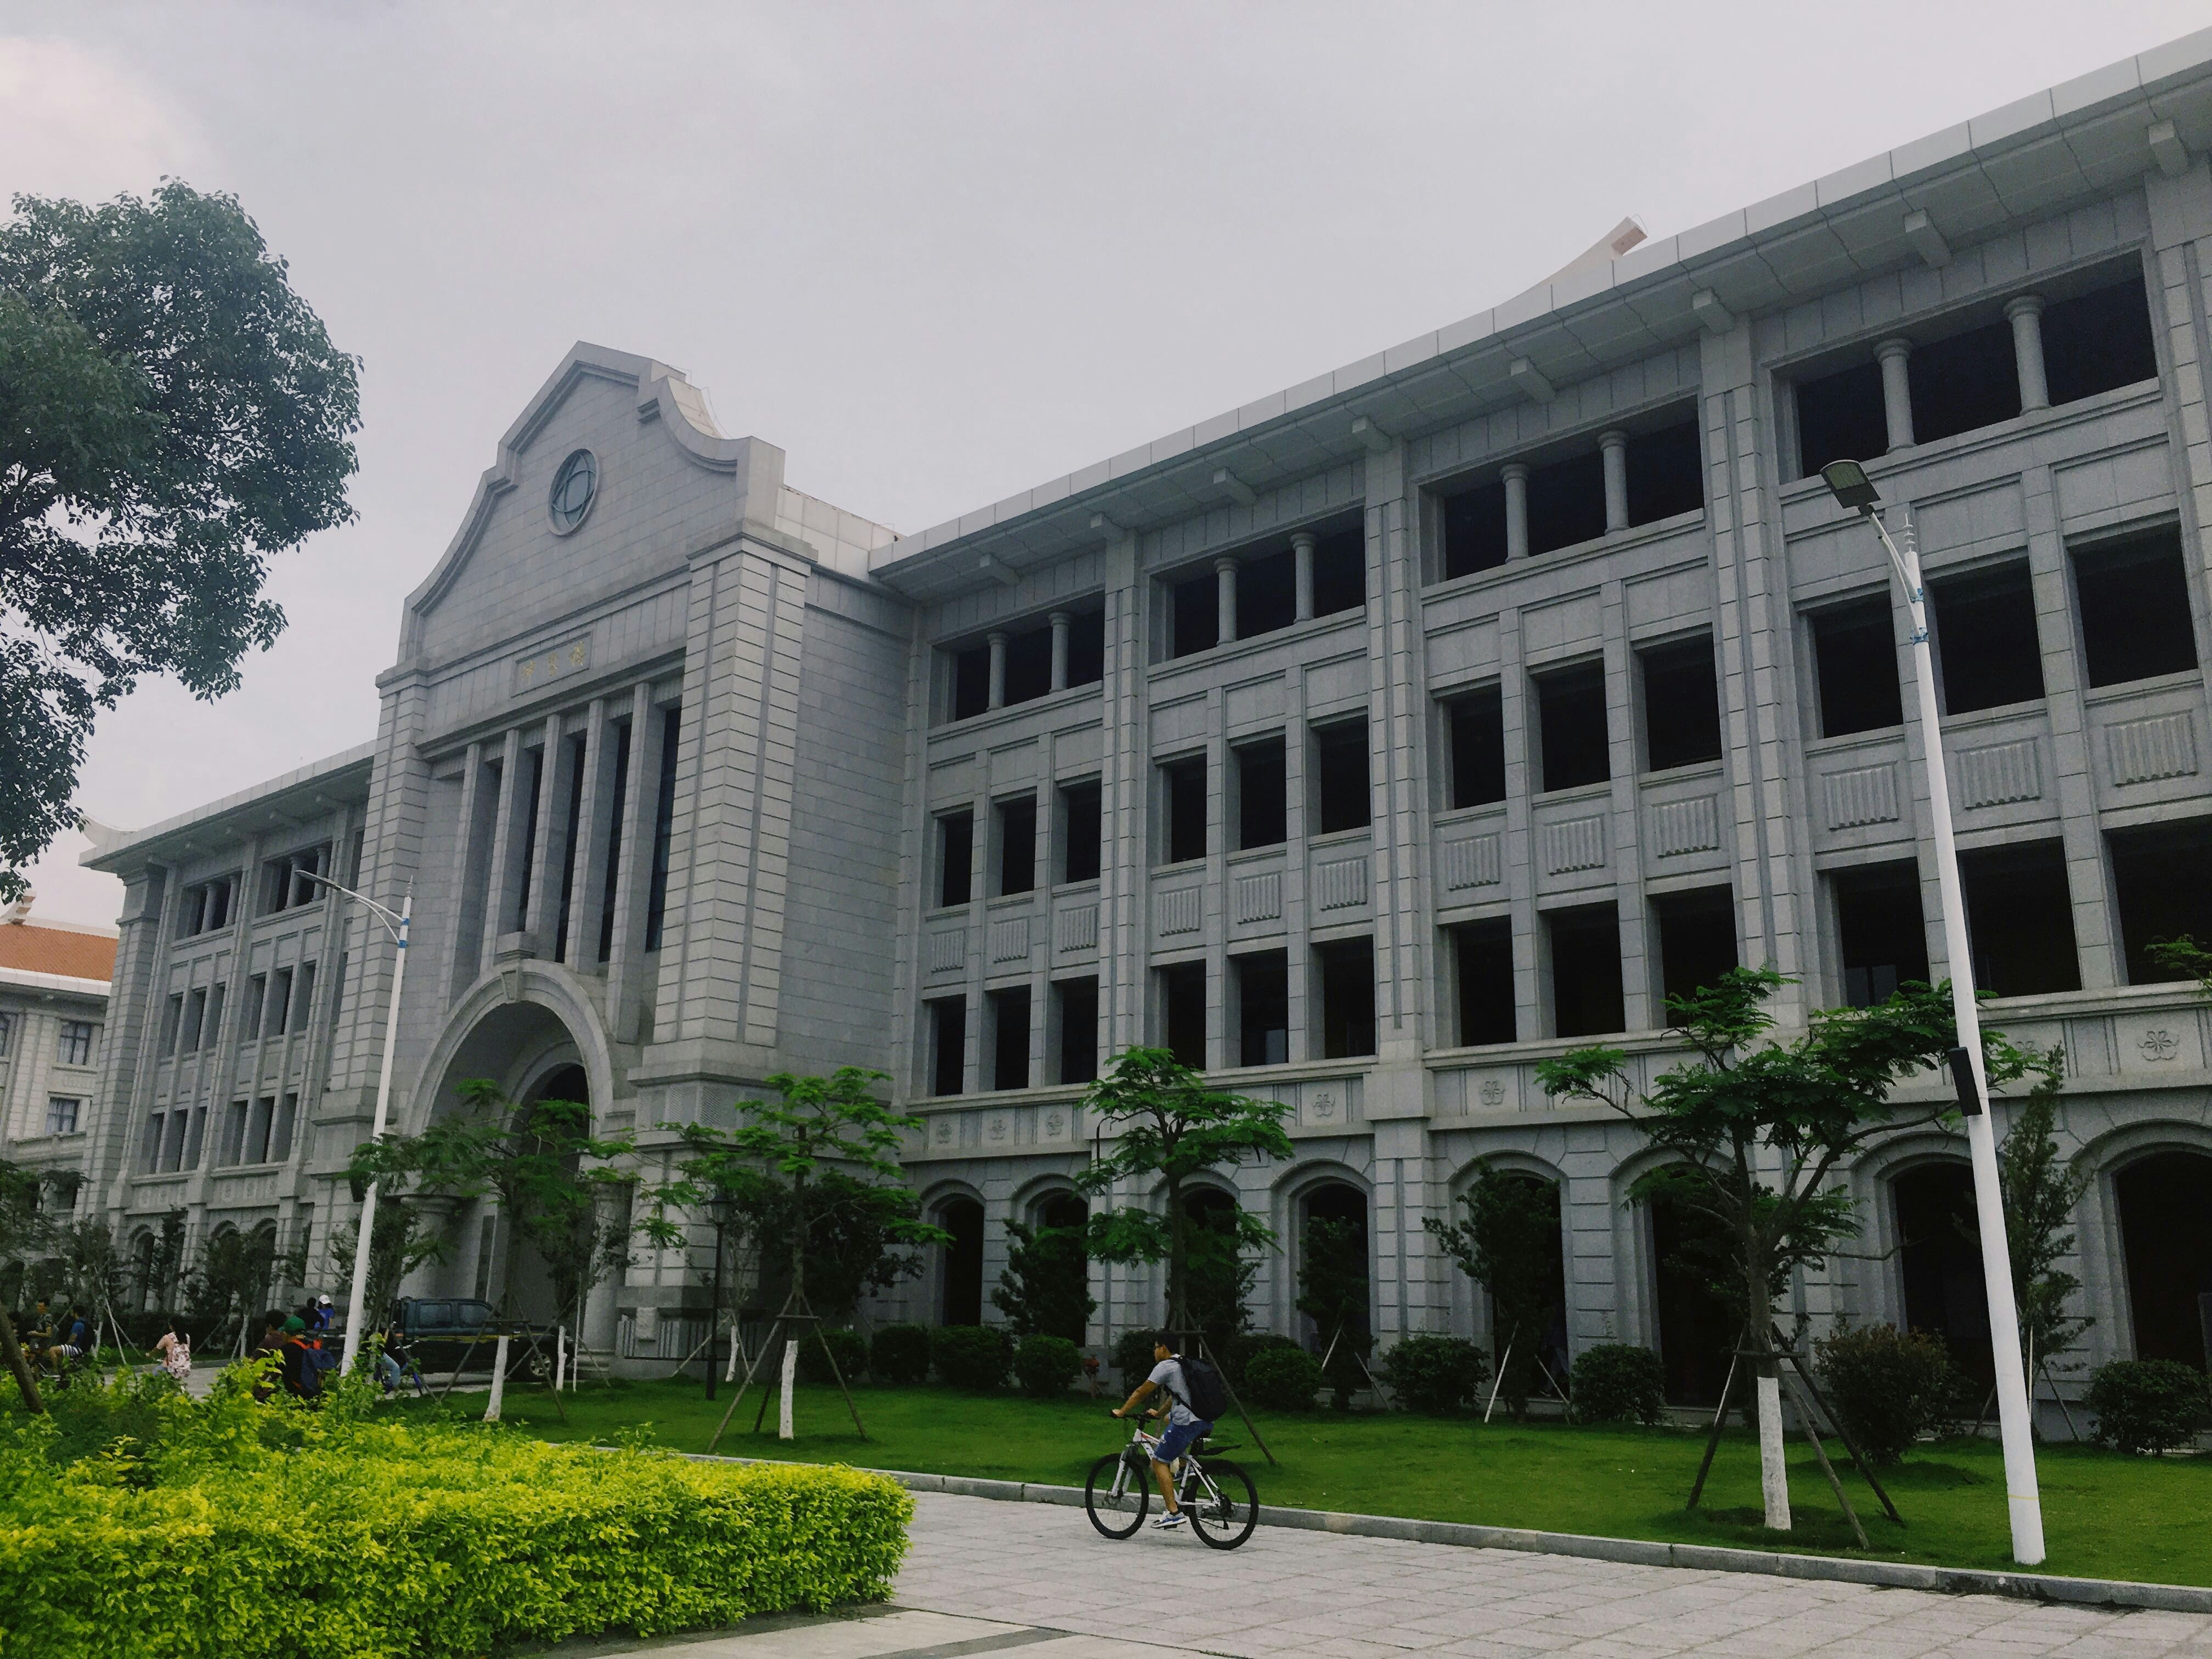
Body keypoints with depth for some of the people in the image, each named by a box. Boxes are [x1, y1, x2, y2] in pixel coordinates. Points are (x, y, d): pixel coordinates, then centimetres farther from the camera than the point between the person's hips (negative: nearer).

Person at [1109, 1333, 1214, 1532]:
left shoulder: (1165, 1366, -5)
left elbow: (1141, 1392, -1)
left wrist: (1122, 1411, 11)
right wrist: (1159, 1413, 46)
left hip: (1187, 1423, -9)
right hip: (1206, 1423, 9)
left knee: (1159, 1462, -1)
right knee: (1169, 1419, 37)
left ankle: (1174, 1513, -10)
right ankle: (1184, 1466, 25)